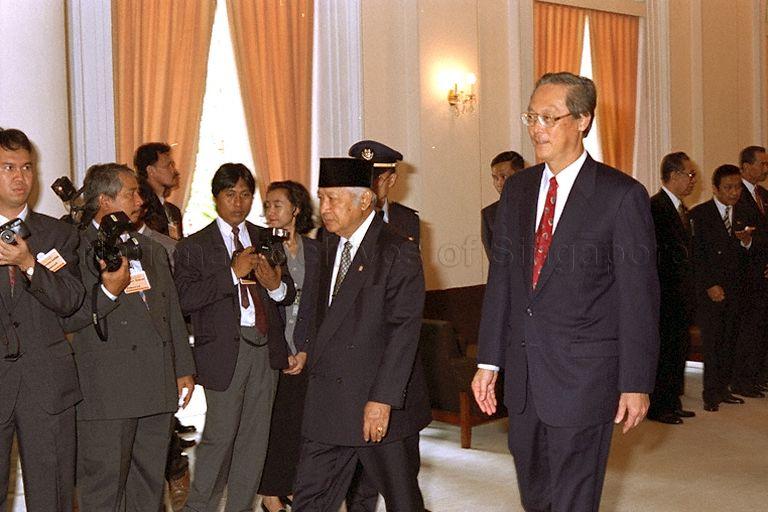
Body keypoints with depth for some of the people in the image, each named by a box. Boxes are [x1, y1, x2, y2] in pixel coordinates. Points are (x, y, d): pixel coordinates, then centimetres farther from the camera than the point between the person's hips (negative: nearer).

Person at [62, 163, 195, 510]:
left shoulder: (153, 251, 19)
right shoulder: (76, 248, -4)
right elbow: (66, 319, -11)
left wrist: (184, 370, 16)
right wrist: (107, 291, -24)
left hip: (158, 388, 7)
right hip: (107, 391, -6)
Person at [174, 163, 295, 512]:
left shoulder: (266, 240, 12)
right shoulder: (194, 246, 0)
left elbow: (289, 295, 11)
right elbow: (185, 299, -14)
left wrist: (276, 284, -11)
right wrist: (233, 273, -18)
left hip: (266, 348, 4)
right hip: (225, 349, -4)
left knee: (255, 436, 10)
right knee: (220, 434, -1)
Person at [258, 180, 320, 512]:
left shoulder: (313, 250, 7)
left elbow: (316, 306, 8)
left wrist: (305, 350, -1)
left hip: (301, 351, 3)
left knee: (296, 420, 5)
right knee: (271, 420, 1)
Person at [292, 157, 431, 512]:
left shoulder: (398, 252, -12)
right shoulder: (330, 246, 12)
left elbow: (404, 331, -18)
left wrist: (383, 399, -22)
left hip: (384, 404, -6)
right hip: (327, 403, 7)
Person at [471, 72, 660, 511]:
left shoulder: (622, 196, -10)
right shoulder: (517, 189, 8)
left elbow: (639, 296, -10)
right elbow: (501, 277, 9)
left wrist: (637, 382, -10)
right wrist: (489, 360, 7)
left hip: (584, 376, -6)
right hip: (523, 372, 6)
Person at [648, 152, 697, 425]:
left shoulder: (681, 208, 16)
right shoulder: (654, 206, -14)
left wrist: (690, 291, 15)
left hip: (682, 296, 9)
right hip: (666, 294, -9)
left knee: (678, 350, 14)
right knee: (662, 350, -2)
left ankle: (672, 403, 23)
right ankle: (657, 407, 7)